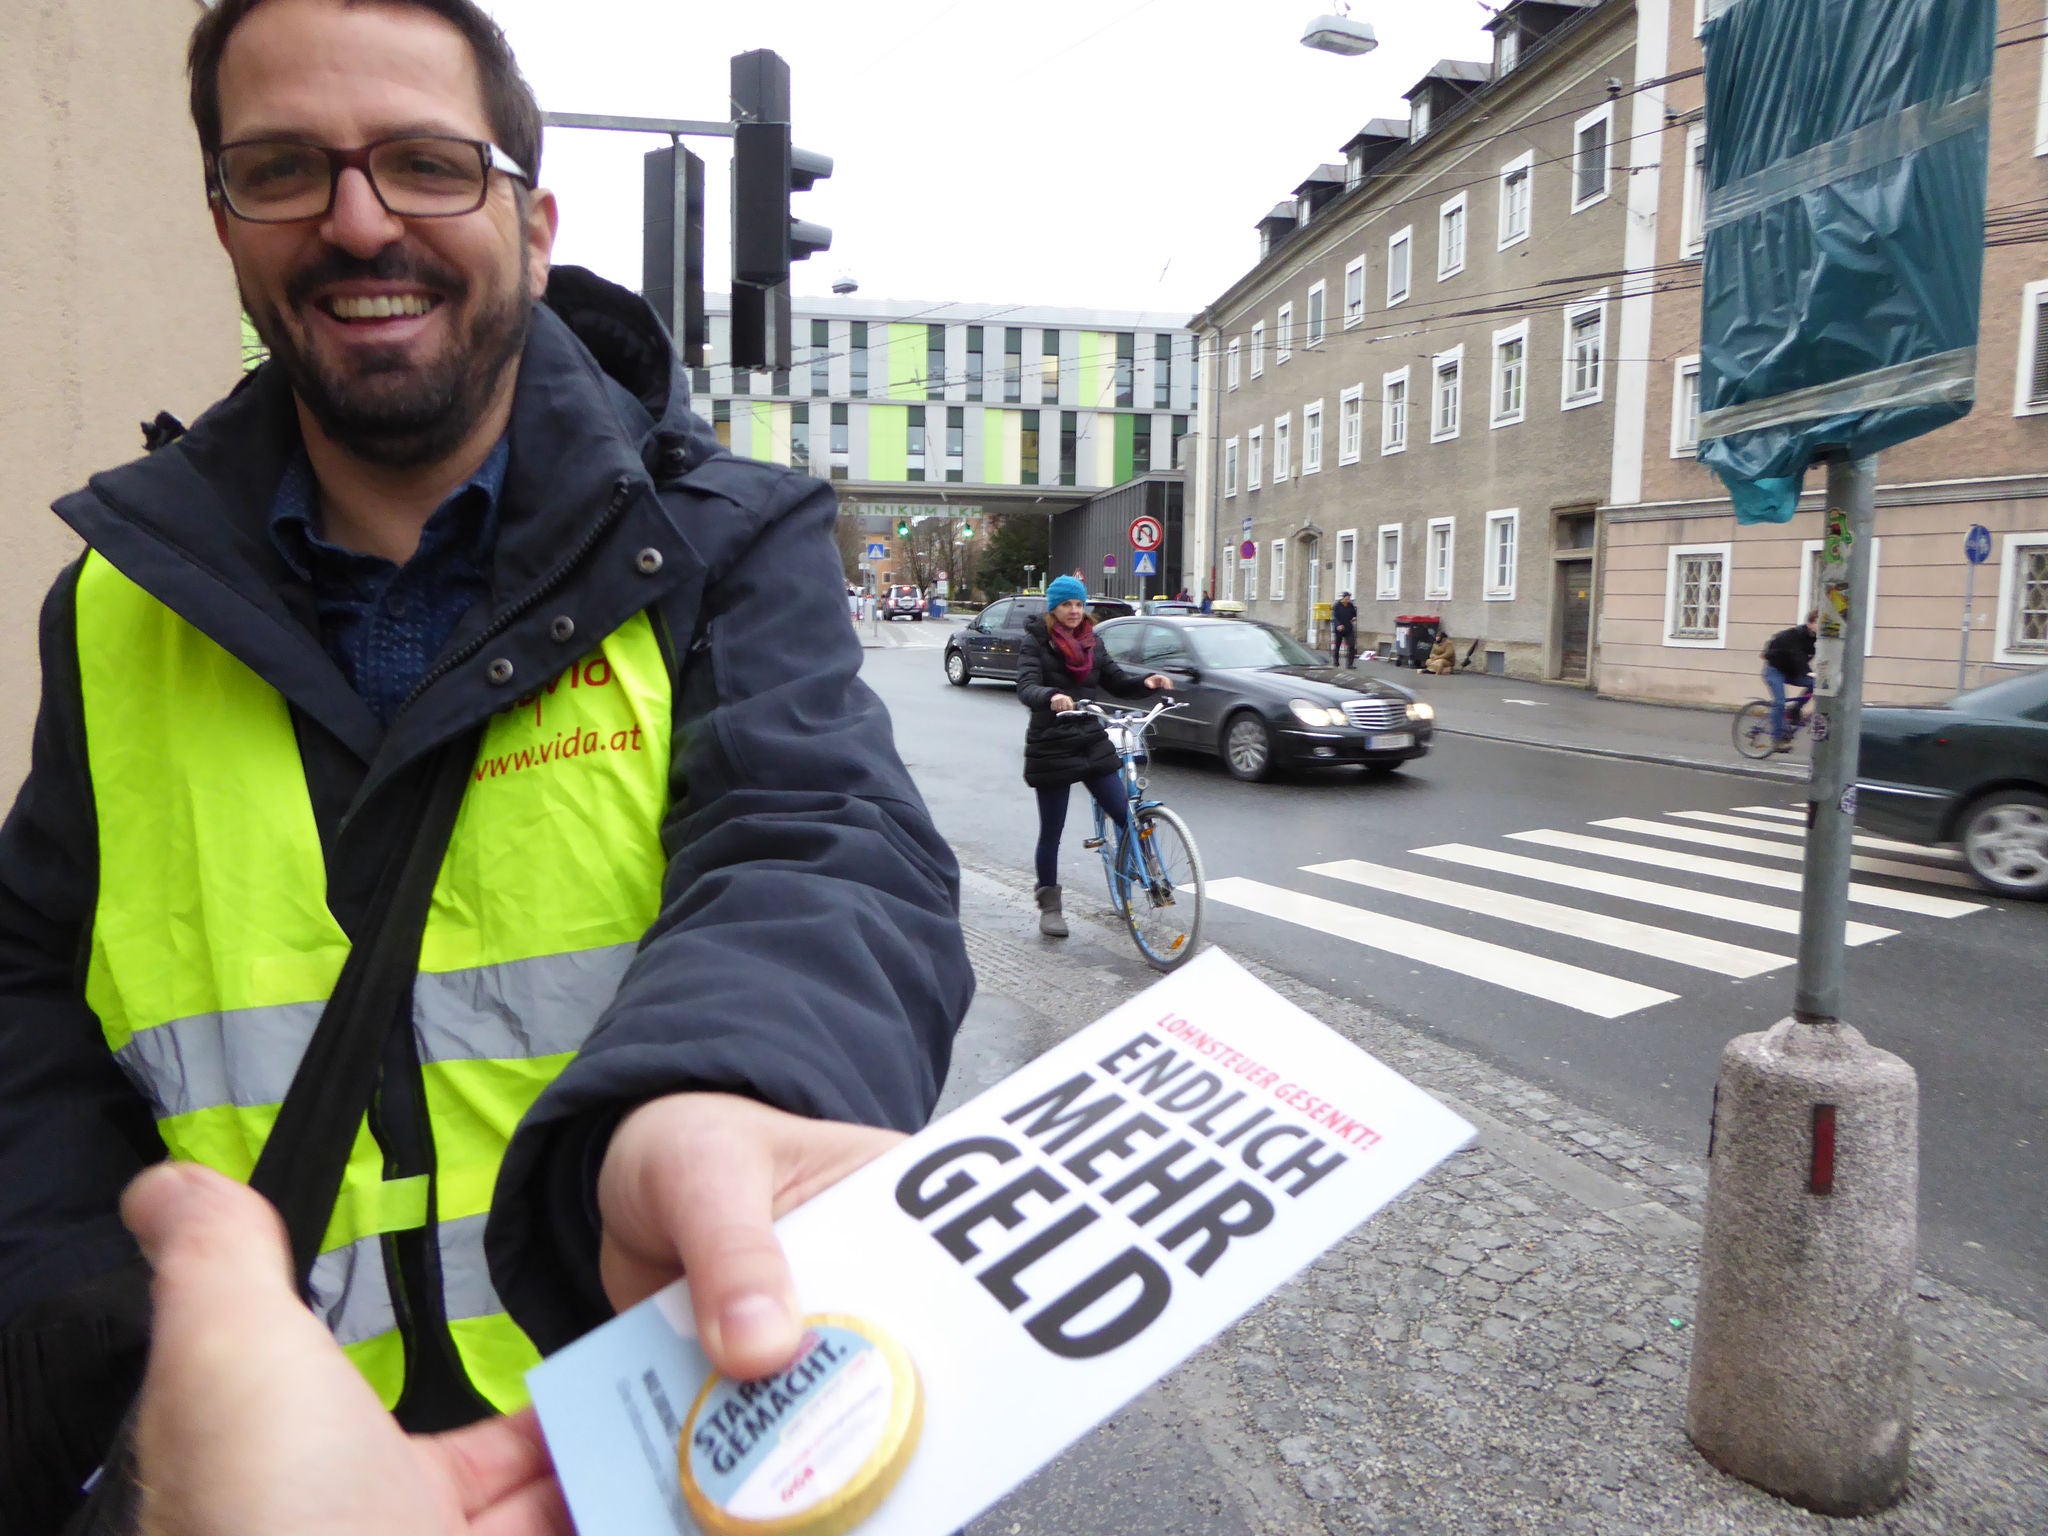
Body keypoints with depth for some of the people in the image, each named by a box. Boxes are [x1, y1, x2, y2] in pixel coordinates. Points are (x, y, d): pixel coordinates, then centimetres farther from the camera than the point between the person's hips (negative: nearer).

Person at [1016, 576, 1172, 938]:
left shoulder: (1091, 643, 9)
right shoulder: (1037, 642, -7)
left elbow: (1117, 682, 9)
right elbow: (1026, 687, -22)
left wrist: (1147, 681, -12)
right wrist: (1051, 697, -45)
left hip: (1092, 742, 4)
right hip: (1051, 748, -4)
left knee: (1126, 817, -4)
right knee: (1051, 833, 5)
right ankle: (1049, 906, 20)